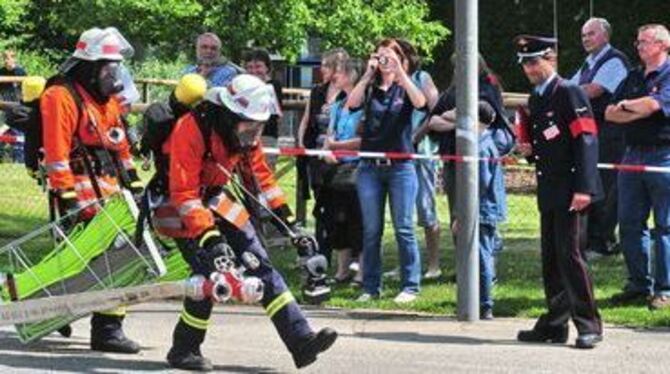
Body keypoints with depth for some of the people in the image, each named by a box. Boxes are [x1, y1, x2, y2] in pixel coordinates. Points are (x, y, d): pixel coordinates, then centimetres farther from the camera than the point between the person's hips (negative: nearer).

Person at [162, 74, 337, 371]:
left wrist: (288, 223, 3)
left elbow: (261, 178, 8)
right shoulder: (192, 130, -29)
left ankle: (301, 340, -7)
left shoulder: (245, 133, -4)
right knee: (209, 271, -20)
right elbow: (184, 192, -31)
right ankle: (183, 351, -2)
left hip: (217, 200, 7)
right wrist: (209, 237, -37)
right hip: (184, 210, -7)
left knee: (261, 266, -3)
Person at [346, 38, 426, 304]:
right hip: (370, 167, 2)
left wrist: (400, 73, -17)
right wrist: (367, 75, -13)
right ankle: (371, 287, 9)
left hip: (400, 165, -2)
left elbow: (420, 103, -15)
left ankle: (410, 287, 1)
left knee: (404, 229, -3)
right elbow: (352, 105, -10)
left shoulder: (405, 88, 7)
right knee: (371, 230, 3)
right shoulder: (369, 89, 10)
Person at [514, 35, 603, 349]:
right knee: (550, 259, 10)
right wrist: (527, 150, 5)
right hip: (548, 191, 9)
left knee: (570, 255, -11)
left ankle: (589, 326, -6)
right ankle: (555, 325, 16)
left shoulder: (570, 93, -9)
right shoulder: (535, 100, 17)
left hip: (571, 191, -9)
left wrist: (583, 189, -22)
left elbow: (586, 140, -15)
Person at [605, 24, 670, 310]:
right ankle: (639, 284, 16)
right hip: (633, 155, 7)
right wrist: (637, 114, -9)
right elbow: (610, 113, 9)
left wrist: (626, 105, -2)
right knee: (629, 223, 7)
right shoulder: (633, 78, 17)